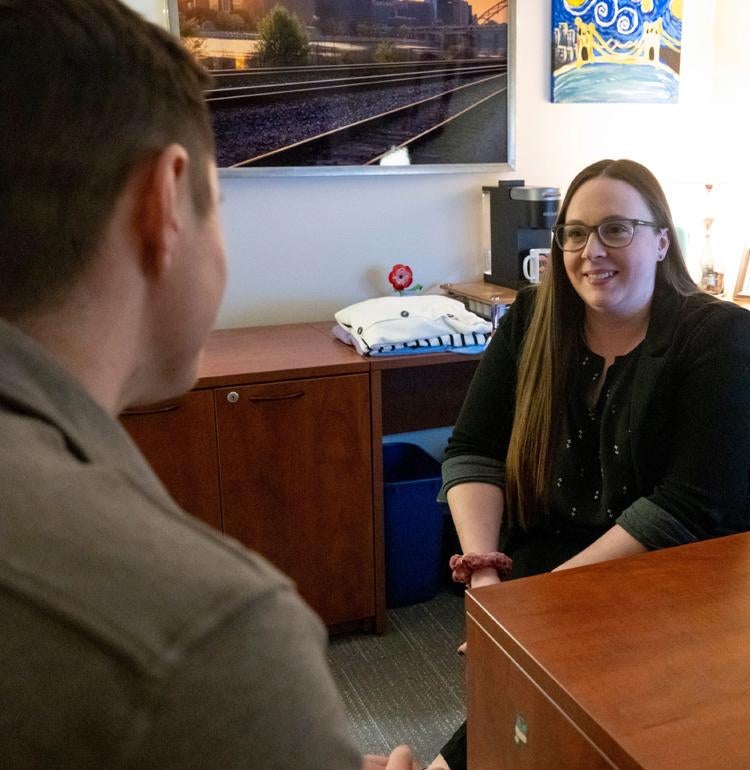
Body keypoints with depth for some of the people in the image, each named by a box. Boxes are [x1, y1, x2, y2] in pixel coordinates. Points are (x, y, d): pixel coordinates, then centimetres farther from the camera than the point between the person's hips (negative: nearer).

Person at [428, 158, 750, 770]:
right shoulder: (532, 321, 3)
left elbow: (688, 505, -17)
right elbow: (473, 452, -1)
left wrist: (552, 590, -23)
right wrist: (482, 570, -17)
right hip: (548, 549, 3)